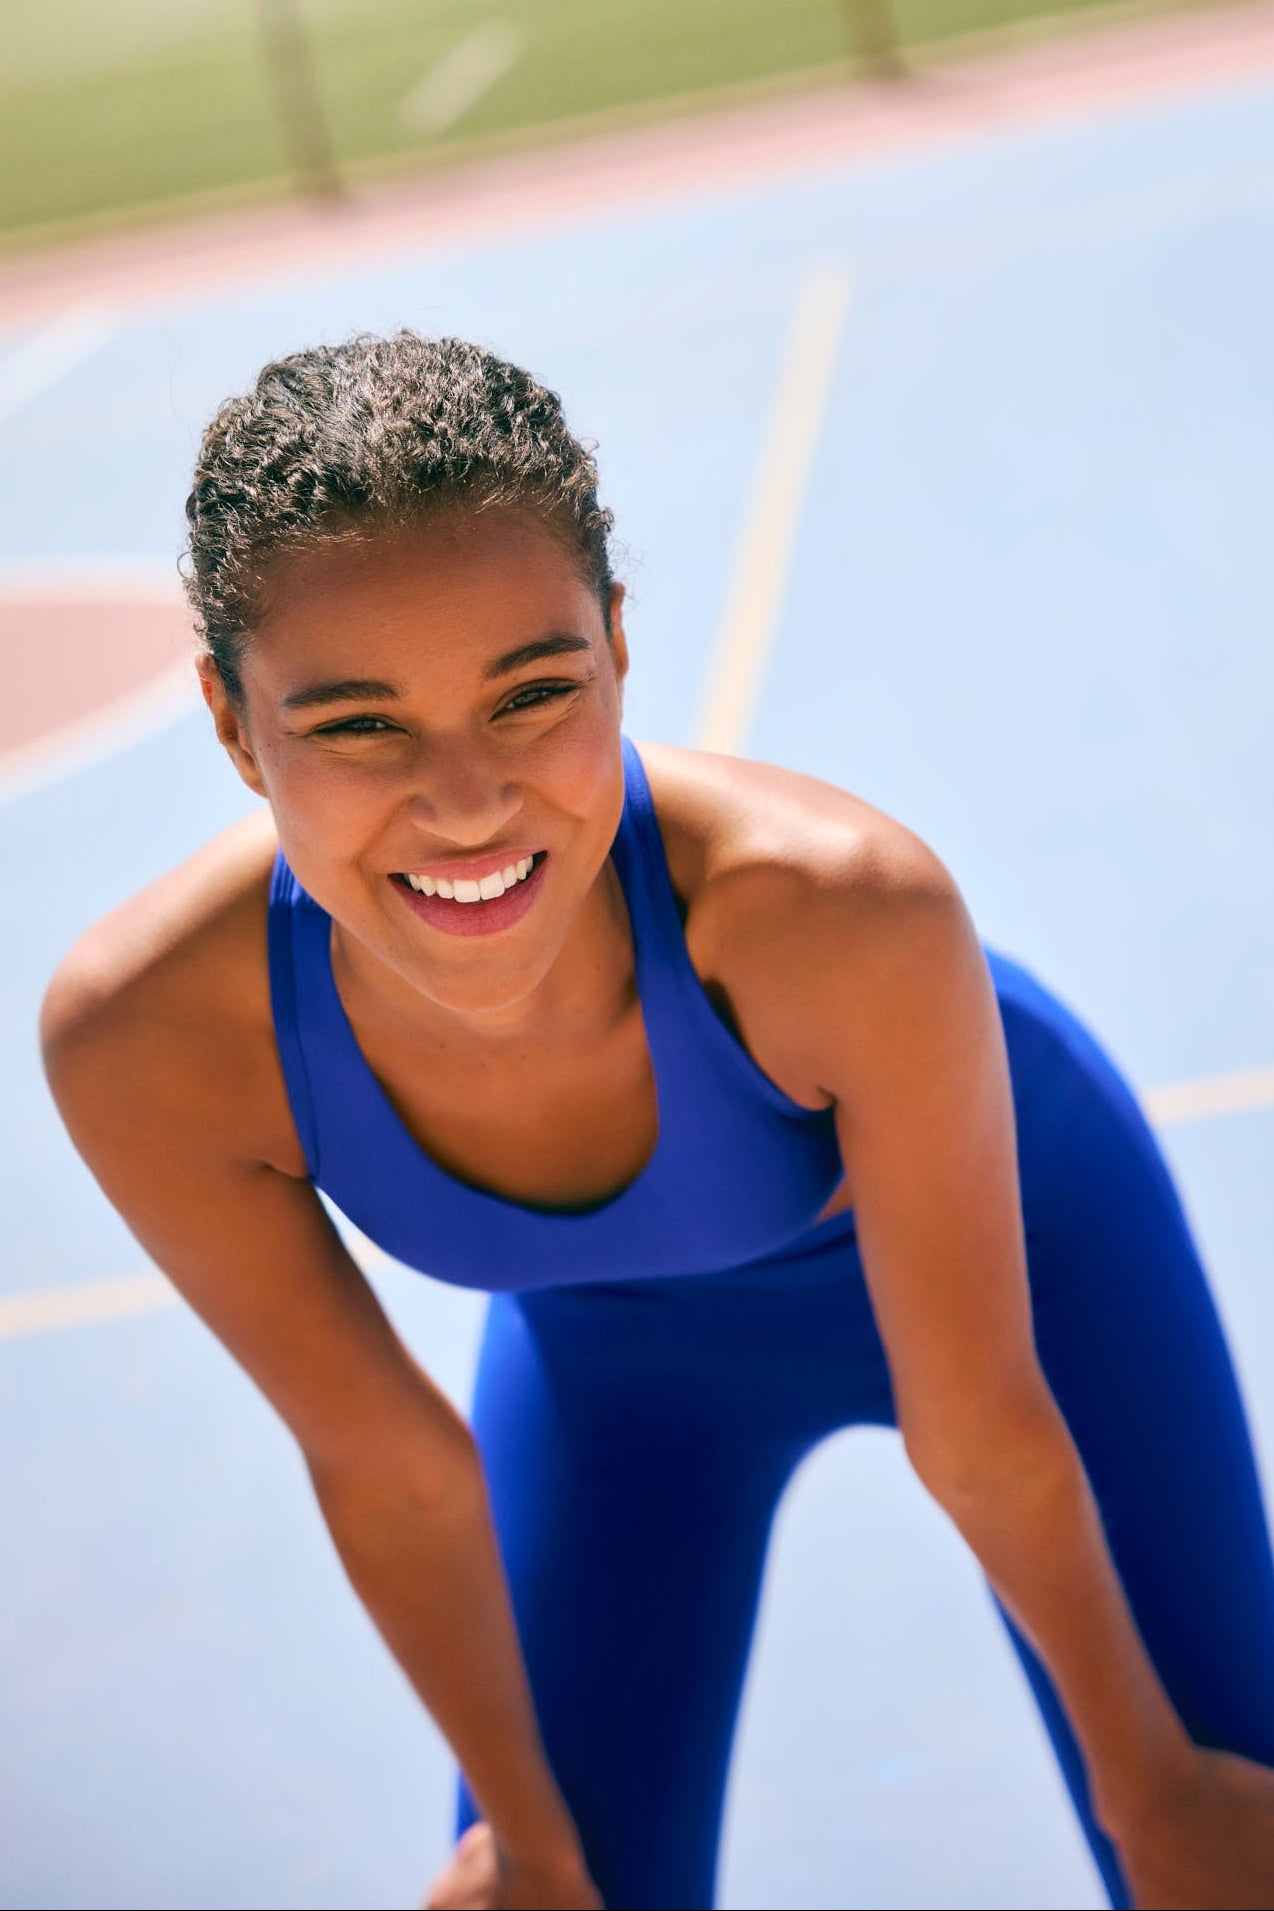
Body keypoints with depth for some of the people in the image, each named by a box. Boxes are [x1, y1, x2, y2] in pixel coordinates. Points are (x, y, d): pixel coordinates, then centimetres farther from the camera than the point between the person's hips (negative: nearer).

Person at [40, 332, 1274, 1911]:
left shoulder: (845, 906, -42)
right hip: (615, 1333, 2)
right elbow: (386, 1466, -15)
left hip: (992, 1229, -1)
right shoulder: (144, 1040, -35)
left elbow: (982, 1438, -25)